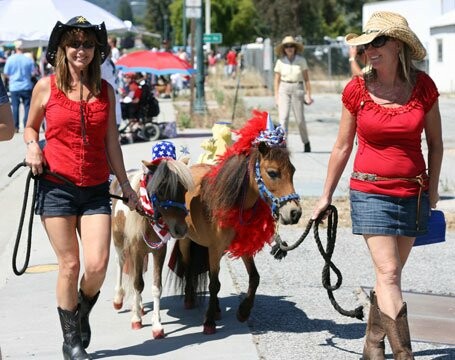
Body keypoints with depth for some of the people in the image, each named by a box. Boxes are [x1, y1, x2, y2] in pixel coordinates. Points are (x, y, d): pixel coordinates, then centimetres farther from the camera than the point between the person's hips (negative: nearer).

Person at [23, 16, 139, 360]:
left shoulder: (106, 90, 8)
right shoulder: (46, 86, 0)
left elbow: (111, 142, 12)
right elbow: (30, 127, 14)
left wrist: (125, 184, 12)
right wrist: (32, 147, -7)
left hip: (96, 189, 2)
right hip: (57, 186, -2)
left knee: (97, 265, -8)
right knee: (69, 264, -1)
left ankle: (82, 314, 24)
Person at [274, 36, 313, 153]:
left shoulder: (301, 60, 1)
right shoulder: (280, 61, 4)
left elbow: (306, 79, 3)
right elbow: (277, 79, 10)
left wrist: (308, 95, 0)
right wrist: (276, 95, 5)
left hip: (297, 89, -1)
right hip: (284, 89, 1)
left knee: (300, 119, 3)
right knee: (283, 117, -12)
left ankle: (306, 143, 24)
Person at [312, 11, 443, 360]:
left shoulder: (423, 86, -3)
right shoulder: (357, 90, -5)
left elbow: (435, 142, 9)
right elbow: (342, 147, 5)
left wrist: (432, 190, 8)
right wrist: (326, 197, 8)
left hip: (412, 192, 2)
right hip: (371, 191, -2)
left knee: (390, 273, 10)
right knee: (388, 273, -11)